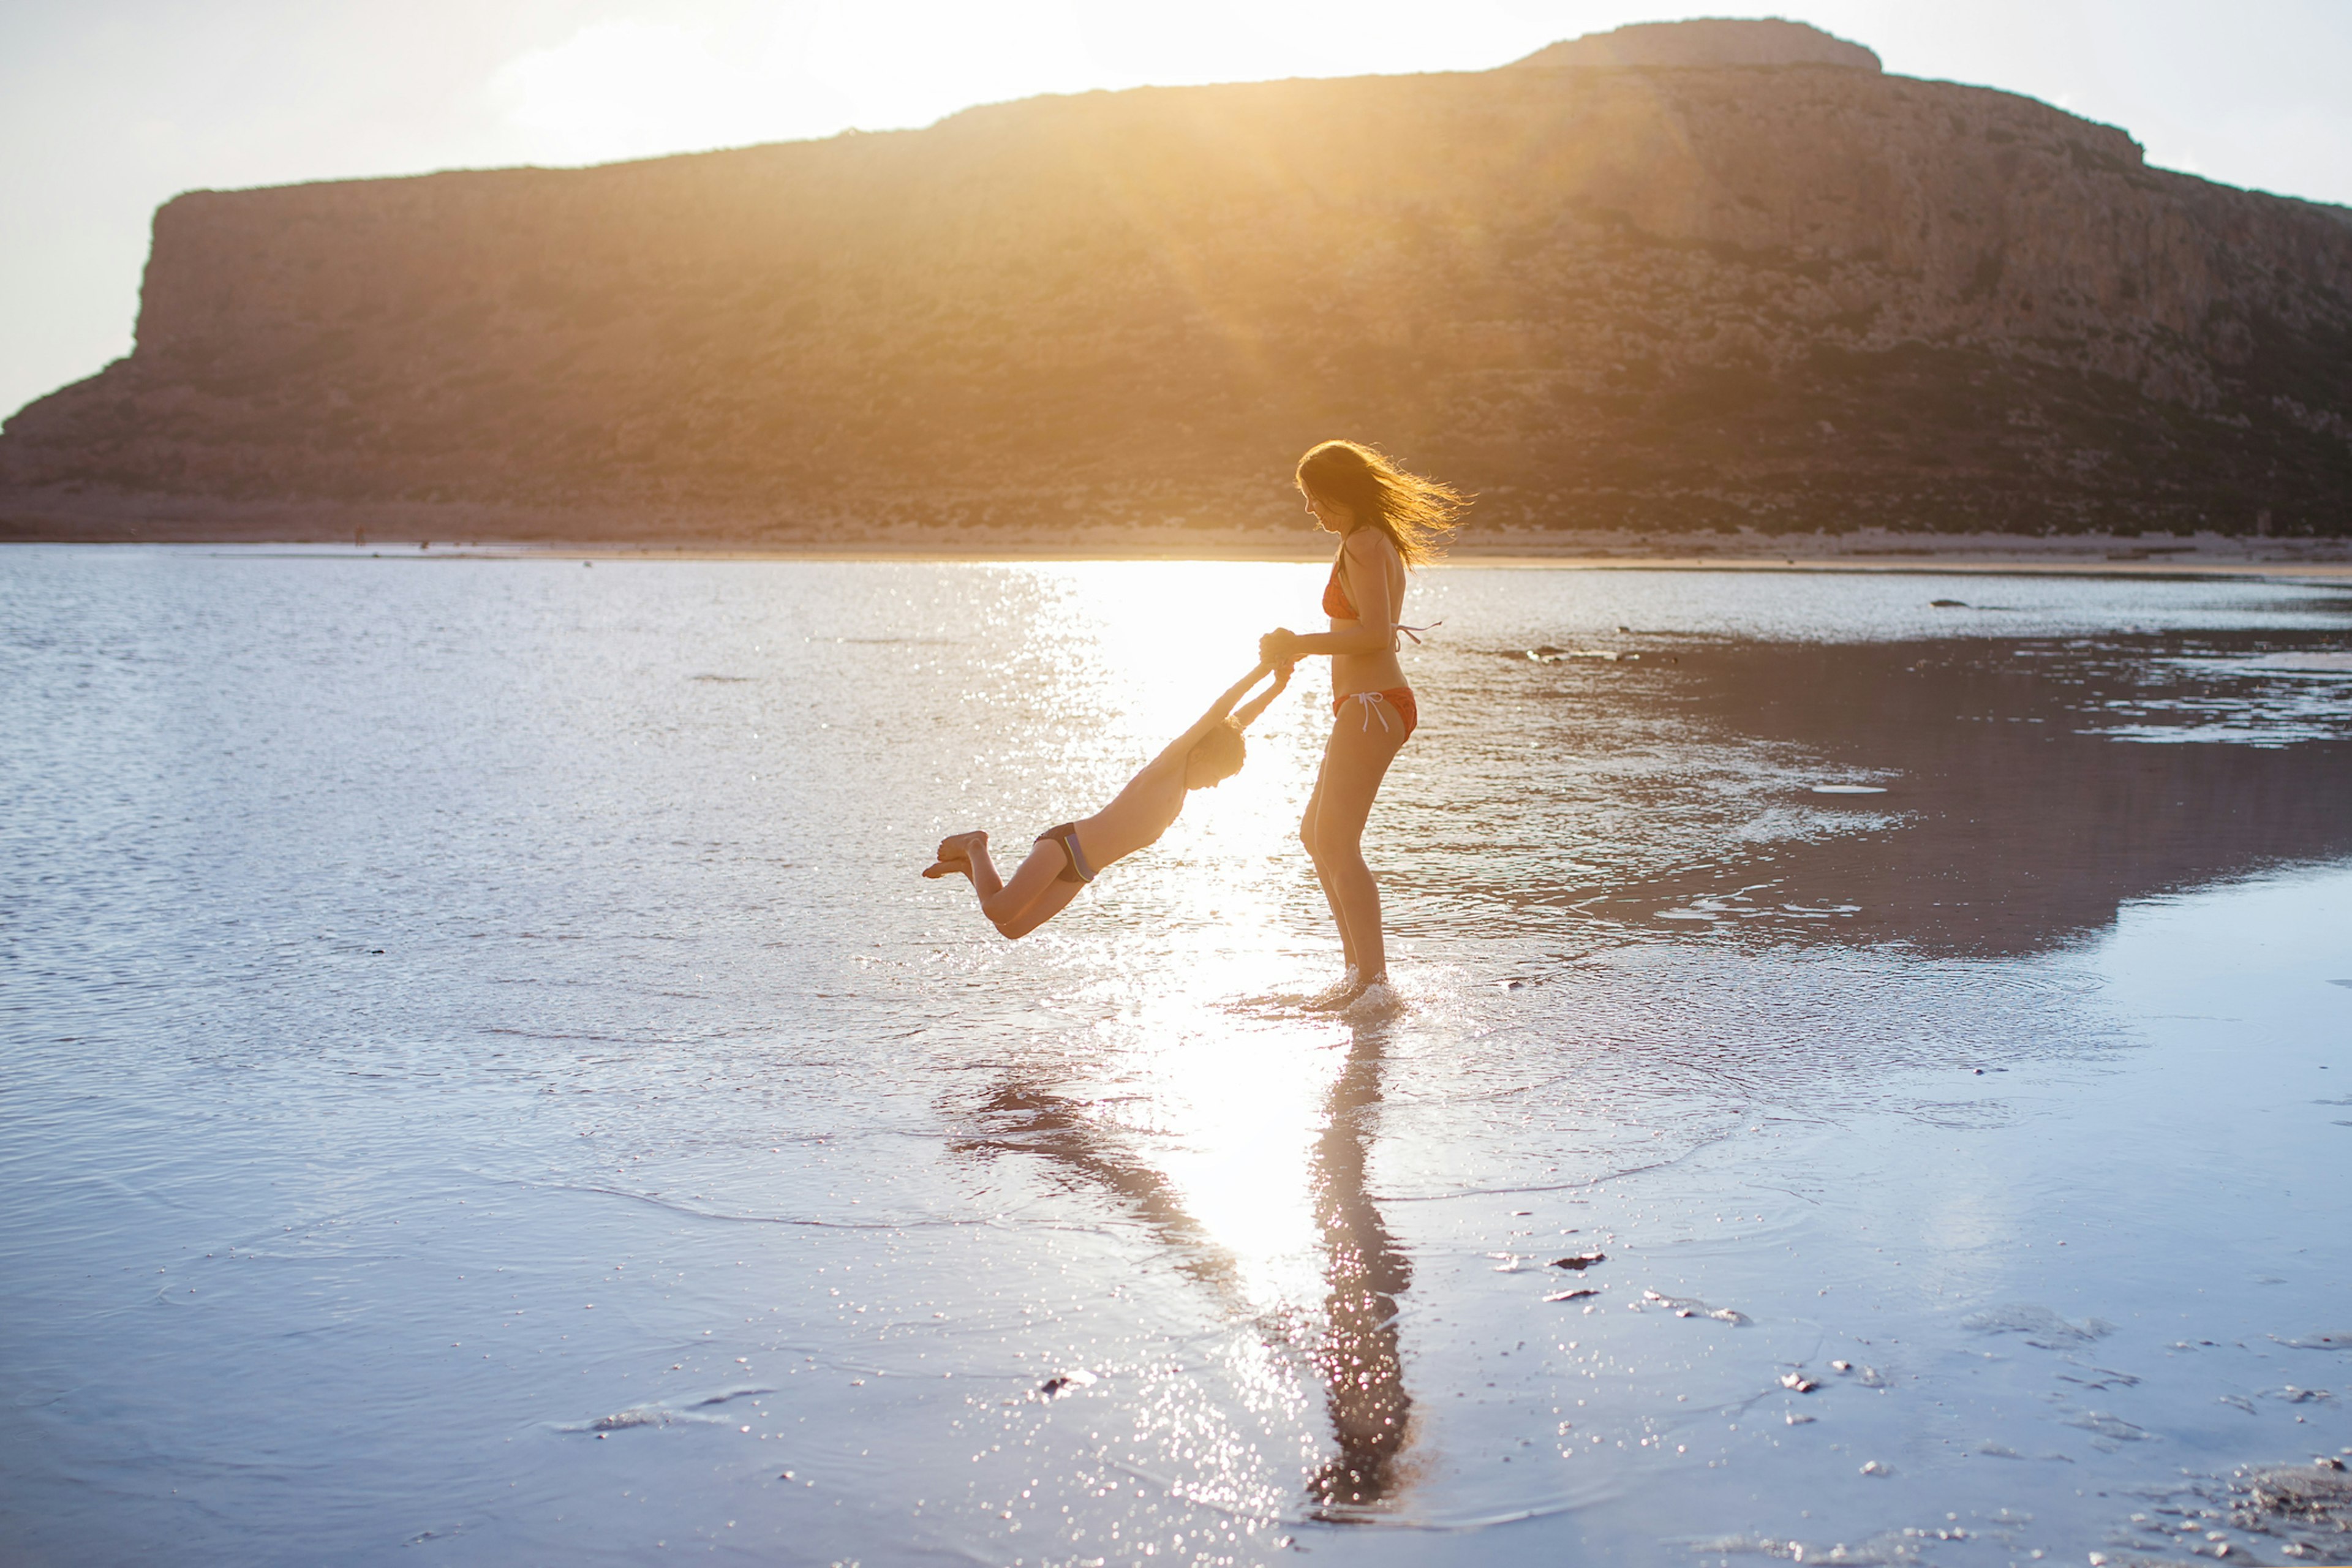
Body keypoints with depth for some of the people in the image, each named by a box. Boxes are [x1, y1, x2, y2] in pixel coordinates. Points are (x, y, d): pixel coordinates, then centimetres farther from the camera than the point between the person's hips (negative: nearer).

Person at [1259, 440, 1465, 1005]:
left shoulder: (1363, 545, -13)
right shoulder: (1381, 544, 18)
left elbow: (1374, 634, -24)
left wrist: (1296, 643, -17)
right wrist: (1300, 647, 15)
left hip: (1370, 705, -11)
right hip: (1367, 705, 11)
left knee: (1337, 842, -15)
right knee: (1316, 834, 19)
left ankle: (1371, 977, -17)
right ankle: (1358, 963, 24)